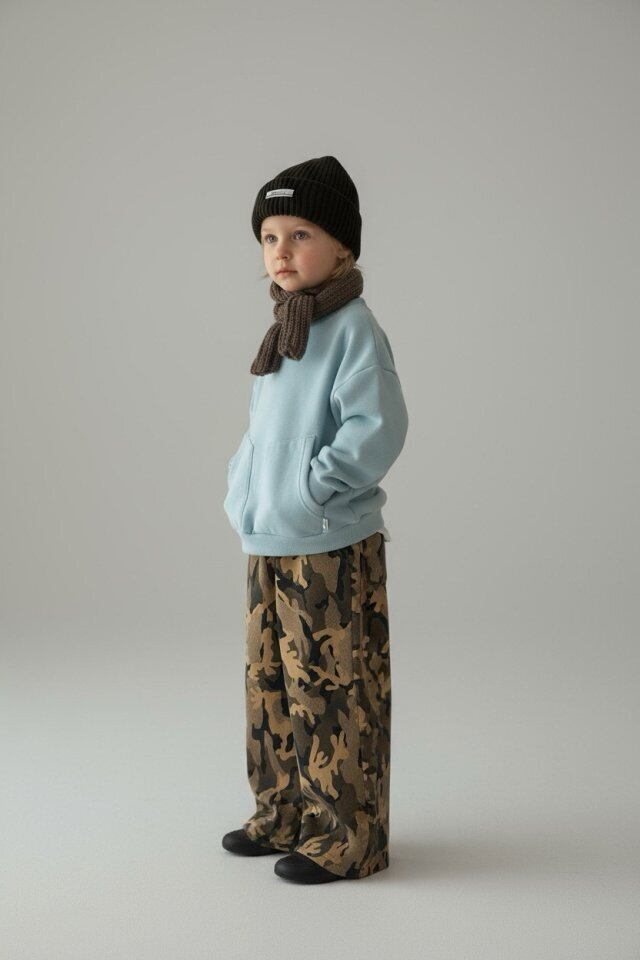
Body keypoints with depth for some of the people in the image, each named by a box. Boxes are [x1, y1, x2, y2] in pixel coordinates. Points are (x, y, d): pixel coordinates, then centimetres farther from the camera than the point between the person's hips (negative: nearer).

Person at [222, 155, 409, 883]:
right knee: (270, 685, 17)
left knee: (330, 691, -1)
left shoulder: (353, 329, -12)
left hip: (332, 550, -9)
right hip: (267, 547, 9)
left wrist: (312, 489, -19)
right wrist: (242, 489, 11)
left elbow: (377, 429, -21)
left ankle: (347, 835, 13)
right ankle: (284, 815, 32)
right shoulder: (284, 331, 13)